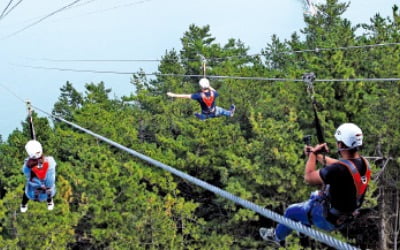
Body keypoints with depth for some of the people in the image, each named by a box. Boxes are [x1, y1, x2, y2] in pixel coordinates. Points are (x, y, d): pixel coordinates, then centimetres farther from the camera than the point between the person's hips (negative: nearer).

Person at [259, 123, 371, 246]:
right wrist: (318, 155, 17)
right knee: (315, 196, 34)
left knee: (291, 211, 18)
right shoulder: (364, 163, -13)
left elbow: (309, 177, -22)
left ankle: (277, 236, 44)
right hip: (347, 216, 7)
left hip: (329, 219, -7)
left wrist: (313, 153, -9)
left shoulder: (339, 170, -37)